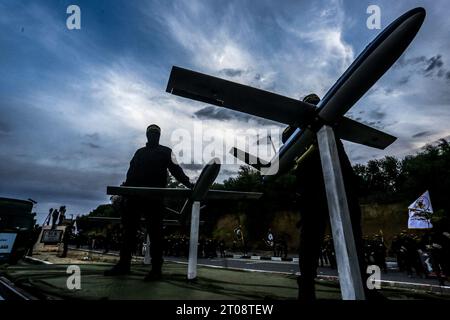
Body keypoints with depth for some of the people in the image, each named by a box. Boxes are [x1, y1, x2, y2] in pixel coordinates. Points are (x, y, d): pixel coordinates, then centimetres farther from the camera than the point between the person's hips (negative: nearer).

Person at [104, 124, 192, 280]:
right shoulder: (139, 152, 23)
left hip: (155, 196, -4)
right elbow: (131, 171, 15)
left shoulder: (166, 152, 11)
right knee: (129, 229, 7)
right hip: (134, 194, 4)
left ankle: (156, 268, 4)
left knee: (155, 232, -2)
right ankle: (123, 264, 19)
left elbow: (175, 169, -1)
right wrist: (126, 185, -2)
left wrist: (188, 183, -17)